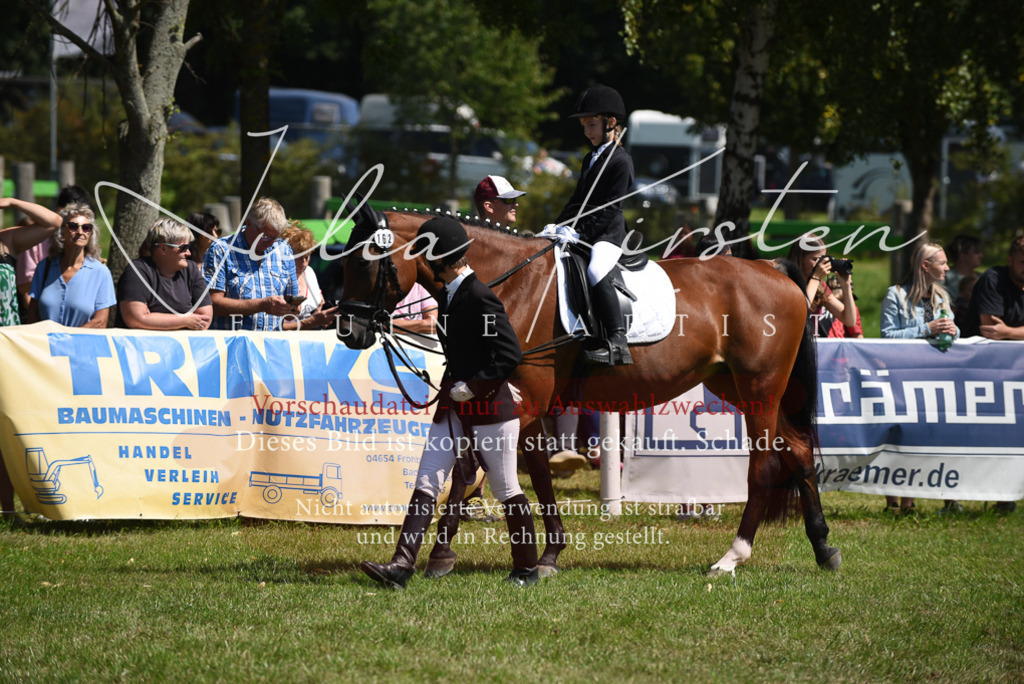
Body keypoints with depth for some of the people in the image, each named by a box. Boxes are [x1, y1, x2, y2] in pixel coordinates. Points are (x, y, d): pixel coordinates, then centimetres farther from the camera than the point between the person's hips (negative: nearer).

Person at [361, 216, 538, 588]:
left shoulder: (480, 298, -18)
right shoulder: (448, 296, 9)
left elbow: (511, 355, -22)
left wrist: (472, 387, -20)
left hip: (490, 405, -9)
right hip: (453, 404, 9)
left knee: (506, 490, 4)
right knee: (426, 484, -3)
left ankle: (526, 568, 19)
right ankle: (402, 565, -10)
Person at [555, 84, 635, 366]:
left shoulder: (620, 161, -8)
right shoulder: (590, 160, 20)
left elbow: (611, 208, -15)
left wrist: (583, 233, -21)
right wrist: (558, 228, 8)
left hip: (609, 233, -10)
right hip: (582, 234, 10)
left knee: (596, 272, -34)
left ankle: (617, 343, -34)